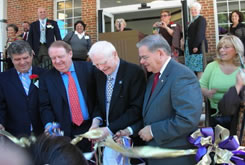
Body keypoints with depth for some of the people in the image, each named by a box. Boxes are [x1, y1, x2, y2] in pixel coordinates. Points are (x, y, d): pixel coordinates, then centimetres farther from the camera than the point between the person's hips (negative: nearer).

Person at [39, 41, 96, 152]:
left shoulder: (88, 68, 0)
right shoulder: (46, 79, 3)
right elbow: (45, 106, 2)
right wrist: (49, 124, -16)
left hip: (93, 128, 0)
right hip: (66, 133, 0)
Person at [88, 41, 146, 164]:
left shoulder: (134, 72, -16)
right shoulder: (98, 73, 3)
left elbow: (137, 109, -18)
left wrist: (110, 129, -21)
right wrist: (97, 119, -8)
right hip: (108, 133, 5)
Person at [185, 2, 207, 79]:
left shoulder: (201, 19, -6)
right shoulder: (193, 20, 21)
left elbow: (200, 33, -15)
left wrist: (196, 46, -21)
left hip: (197, 47, -9)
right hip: (190, 47, 9)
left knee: (199, 68, -7)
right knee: (192, 68, 7)